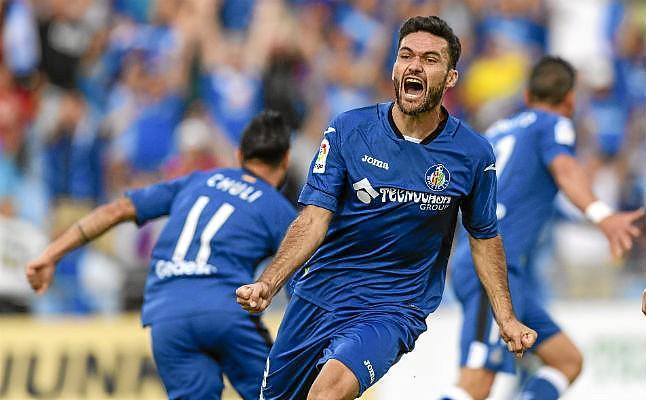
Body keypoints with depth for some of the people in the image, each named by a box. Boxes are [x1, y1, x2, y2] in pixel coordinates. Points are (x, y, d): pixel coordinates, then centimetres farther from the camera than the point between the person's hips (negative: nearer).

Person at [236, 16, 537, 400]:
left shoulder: (473, 154, -6)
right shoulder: (348, 130, -6)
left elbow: (485, 238, 9)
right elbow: (314, 219, -11)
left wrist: (507, 319, 5)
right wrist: (268, 283, -25)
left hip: (394, 308, -3)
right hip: (319, 293, 3)